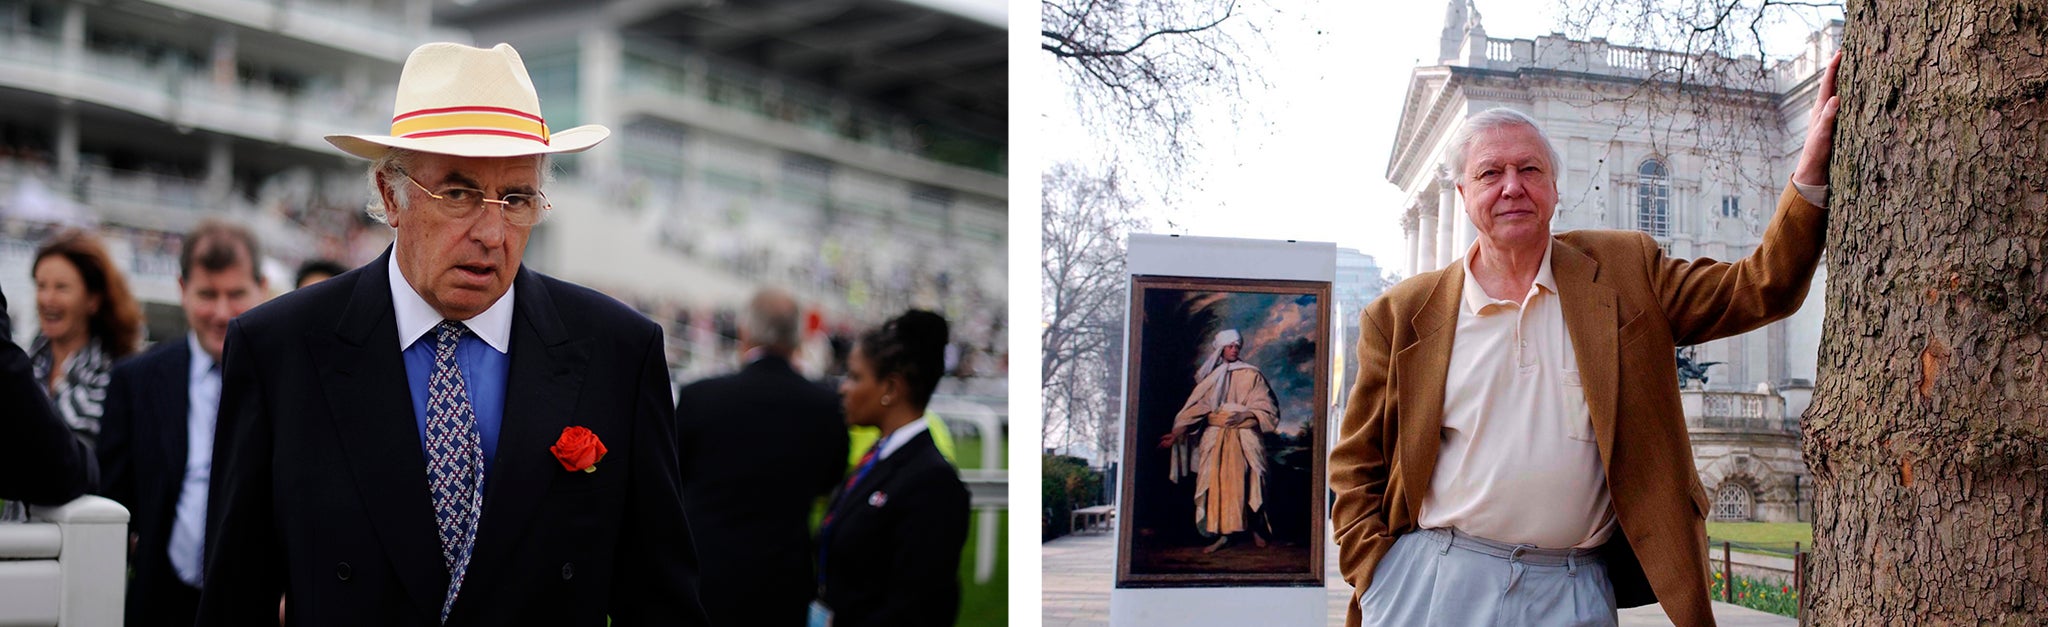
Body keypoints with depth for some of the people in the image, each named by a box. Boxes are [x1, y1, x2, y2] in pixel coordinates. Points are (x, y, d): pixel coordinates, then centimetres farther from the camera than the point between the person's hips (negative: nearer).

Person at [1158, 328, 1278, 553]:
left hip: (1243, 437, -2)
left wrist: (1244, 415, -16)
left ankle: (1254, 529, 10)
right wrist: (1177, 432, -4)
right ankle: (1222, 533, -4)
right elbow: (1197, 408, 7)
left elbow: (1266, 407, 0)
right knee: (1217, 483, -5)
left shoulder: (1250, 374, 4)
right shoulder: (1210, 376, 12)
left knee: (1247, 483, -5)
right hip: (1216, 437, 2)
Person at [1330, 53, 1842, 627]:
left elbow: (1760, 291, 2)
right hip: (1432, 579, 0)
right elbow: (1356, 467, 6)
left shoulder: (1623, 273, 7)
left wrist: (1812, 171, -9)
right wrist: (1378, 577, -6)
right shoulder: (1403, 315, 3)